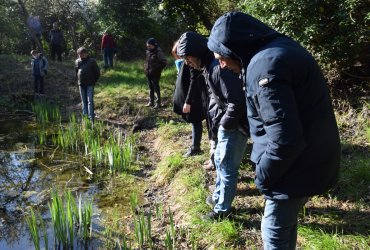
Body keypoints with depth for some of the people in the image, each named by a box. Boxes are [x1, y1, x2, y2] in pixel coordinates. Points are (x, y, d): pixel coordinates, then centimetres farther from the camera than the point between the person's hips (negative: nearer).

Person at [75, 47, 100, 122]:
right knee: (84, 101, 10)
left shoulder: (92, 61, -5)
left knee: (90, 101, -9)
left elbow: (97, 73, 1)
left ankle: (91, 117, -11)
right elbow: (76, 72, 22)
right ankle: (85, 116, 17)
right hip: (81, 85, 4)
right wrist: (79, 79, 15)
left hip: (90, 85, -4)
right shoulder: (77, 61, 5)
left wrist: (94, 81, 2)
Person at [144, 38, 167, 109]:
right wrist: (145, 68, 11)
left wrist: (157, 68, -14)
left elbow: (164, 62, -12)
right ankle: (151, 102, 22)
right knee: (151, 88, 14)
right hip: (149, 74, 7)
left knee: (156, 88, -2)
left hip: (155, 74, -7)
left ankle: (158, 103, 4)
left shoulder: (158, 52, -12)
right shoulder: (148, 52, 9)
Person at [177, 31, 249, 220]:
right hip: (224, 123, 10)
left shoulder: (219, 68, -28)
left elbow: (237, 102, -30)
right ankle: (218, 196, 44)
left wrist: (224, 124, -17)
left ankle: (222, 208, 21)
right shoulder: (209, 66, 6)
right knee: (219, 160, 24)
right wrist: (215, 118, 9)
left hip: (233, 126, -10)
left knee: (227, 167, 4)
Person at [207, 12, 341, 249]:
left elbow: (284, 139, -29)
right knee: (287, 222, 25)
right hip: (311, 159, 9)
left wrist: (264, 176, -12)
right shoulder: (280, 47, 6)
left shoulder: (264, 66, -25)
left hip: (299, 168, -9)